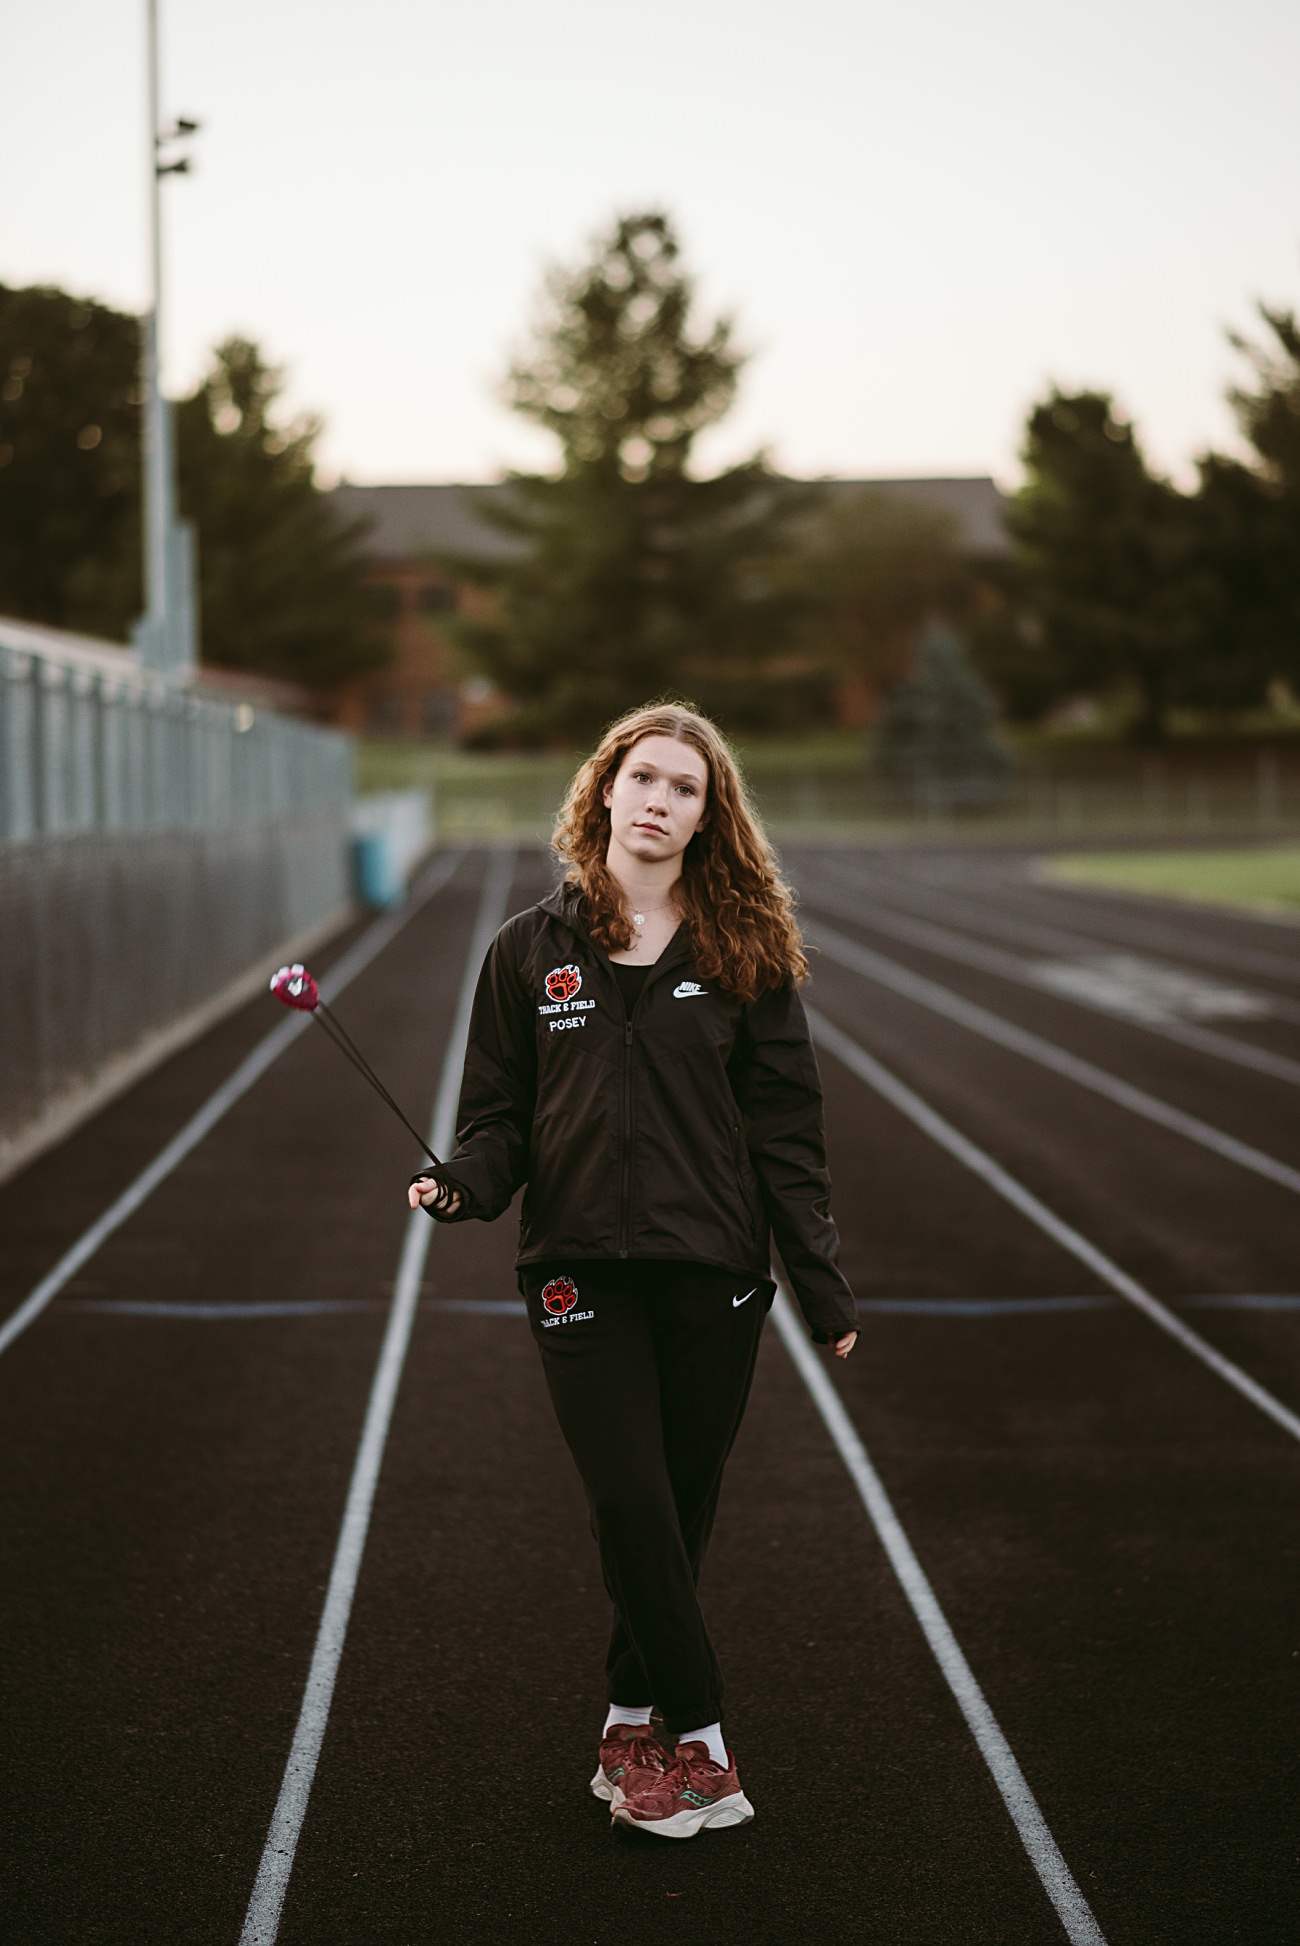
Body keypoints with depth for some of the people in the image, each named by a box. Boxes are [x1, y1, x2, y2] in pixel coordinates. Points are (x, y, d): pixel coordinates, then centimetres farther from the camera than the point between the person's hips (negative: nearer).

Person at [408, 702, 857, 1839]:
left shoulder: (744, 953, 5)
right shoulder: (532, 950, 7)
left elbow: (785, 1128, 5)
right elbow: (499, 1109, 9)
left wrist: (822, 1285, 3)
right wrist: (466, 1183, -13)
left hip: (714, 1276, 1)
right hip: (582, 1273, 0)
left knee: (679, 1515, 5)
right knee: (633, 1510, -9)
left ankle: (633, 1725, 22)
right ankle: (701, 1748, 0)